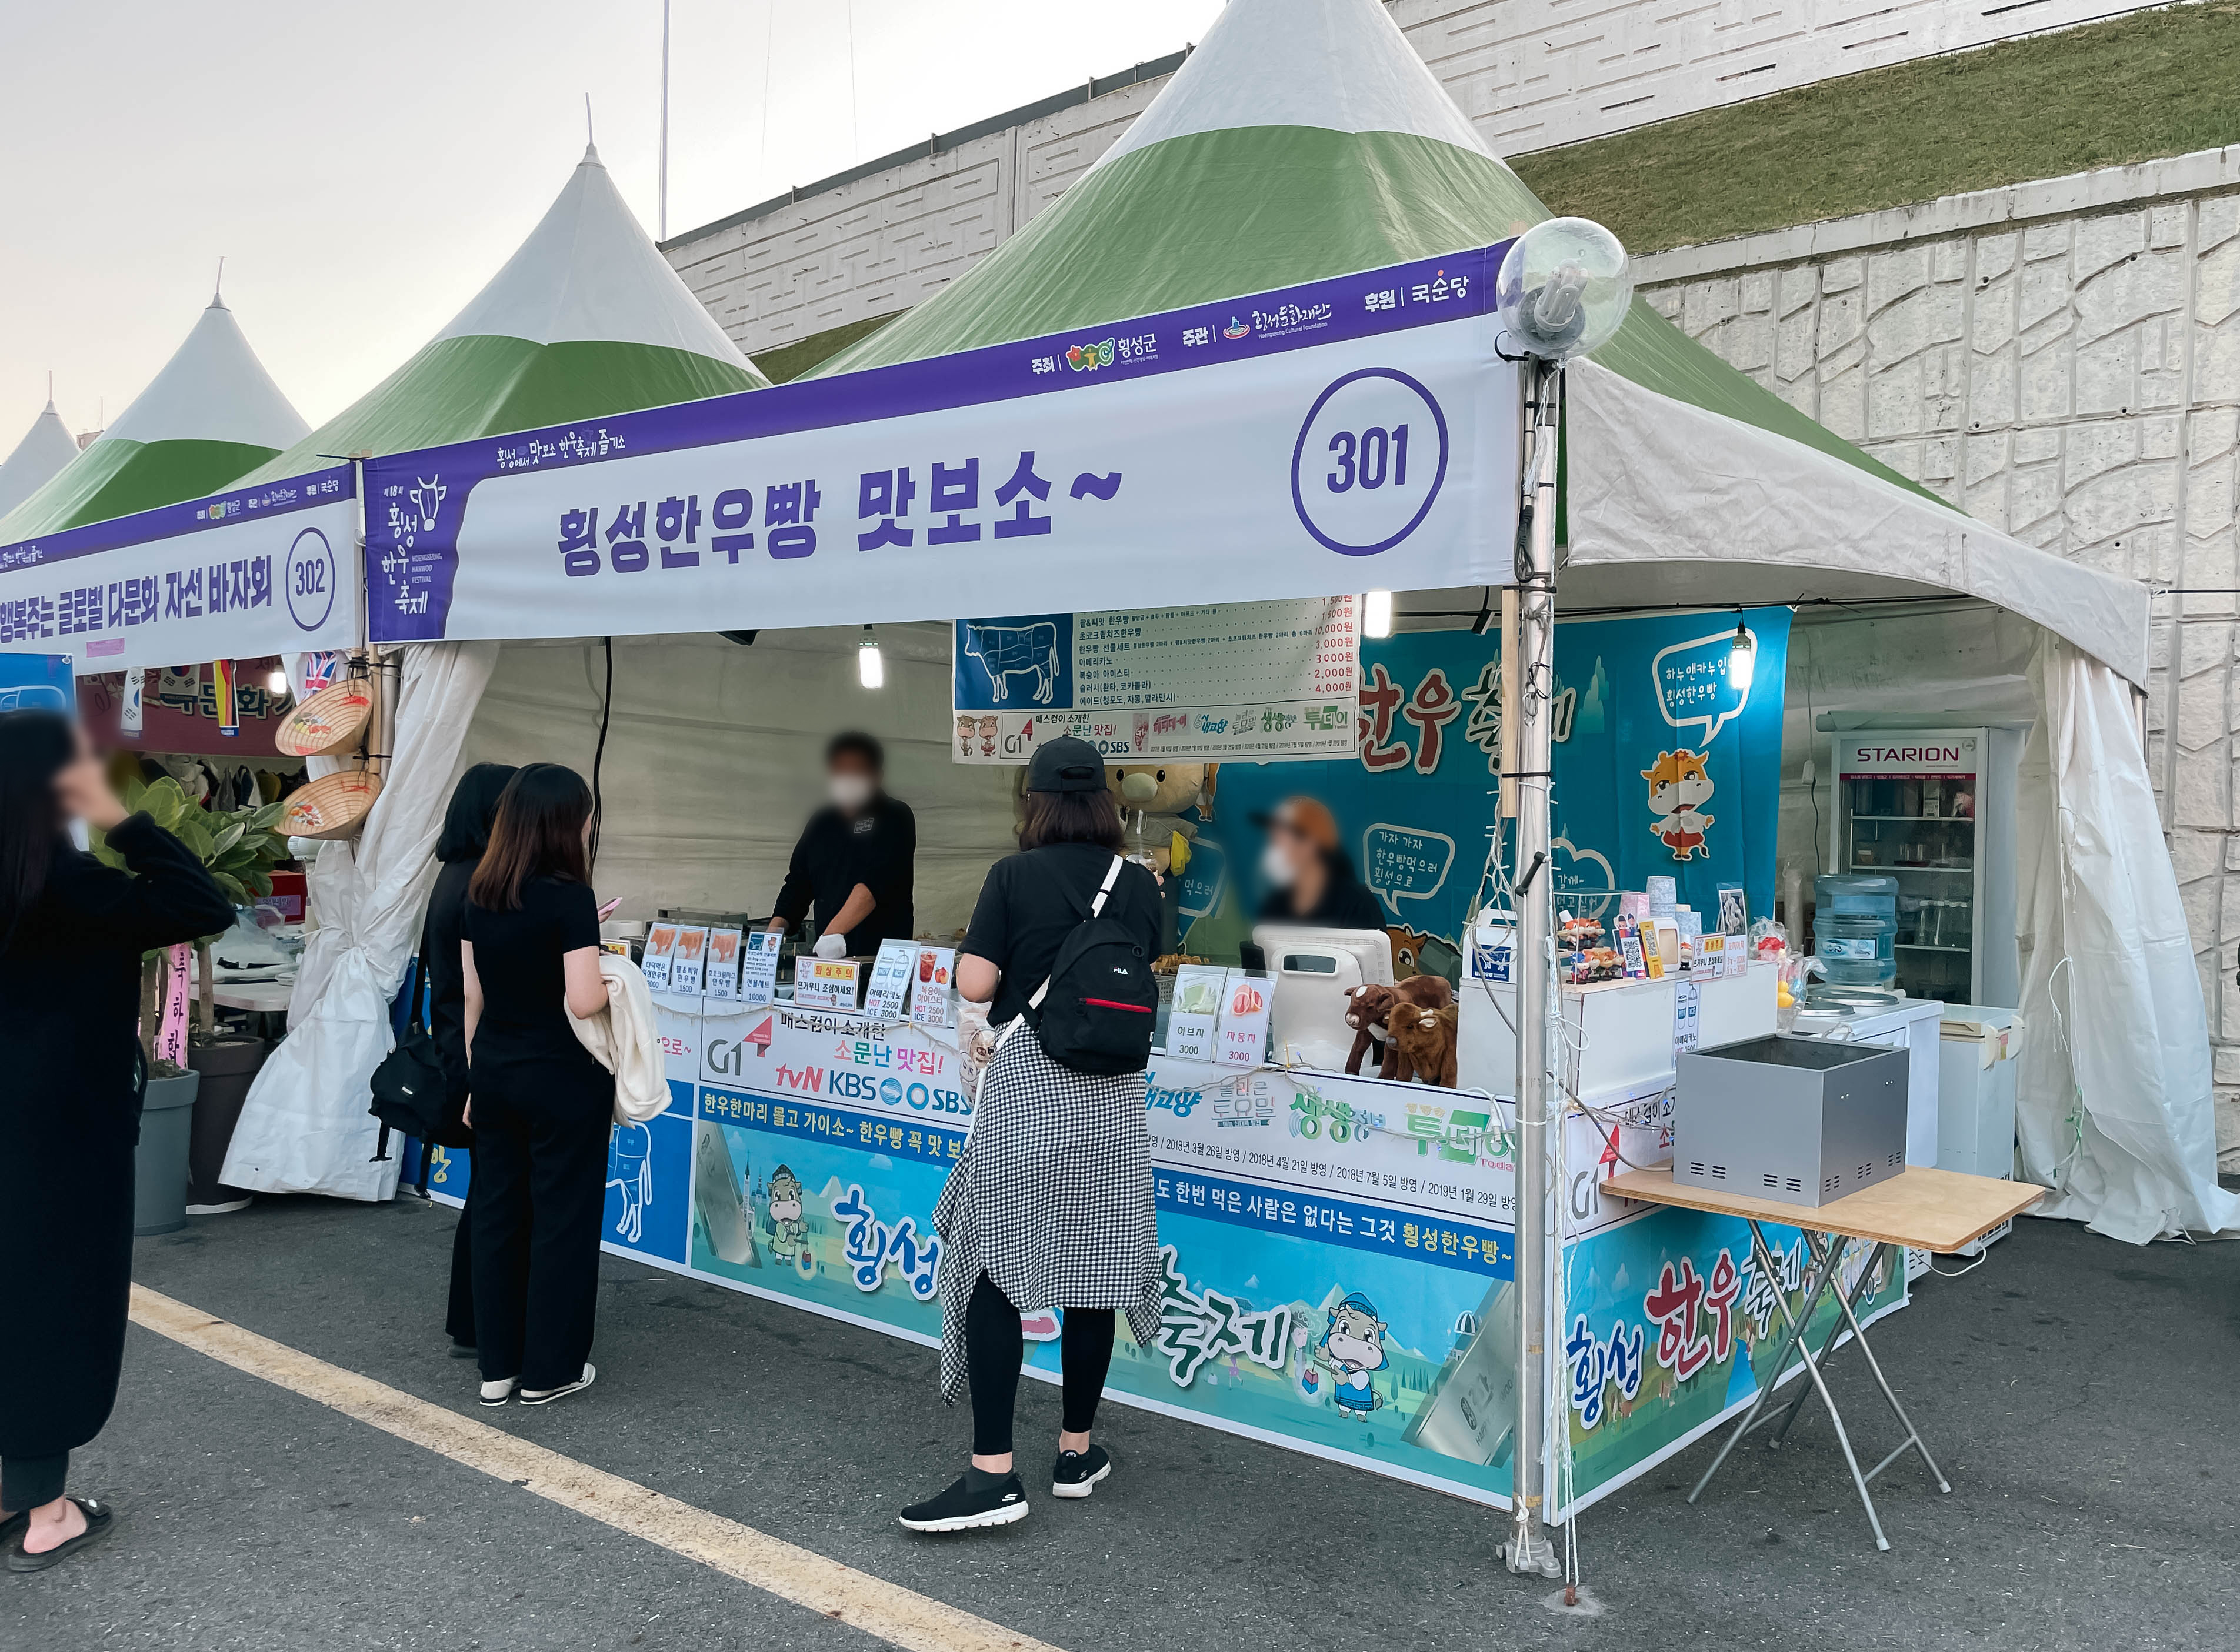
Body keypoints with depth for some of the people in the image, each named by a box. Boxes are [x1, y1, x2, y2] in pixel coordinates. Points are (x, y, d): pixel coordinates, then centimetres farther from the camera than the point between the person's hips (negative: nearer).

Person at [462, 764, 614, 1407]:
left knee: (497, 1214, 13)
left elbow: (473, 997, 8)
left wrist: (478, 1077, 15)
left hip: (494, 1072, 7)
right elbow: (584, 1001, -23)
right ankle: (549, 1370, 15)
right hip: (563, 1080, -7)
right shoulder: (569, 897, -17)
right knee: (562, 1217, 5)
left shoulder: (479, 895, 3)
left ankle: (497, 1365, 23)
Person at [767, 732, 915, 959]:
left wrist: (835, 932, -29)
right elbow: (798, 884, 16)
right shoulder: (820, 824, 16)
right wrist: (774, 931, -1)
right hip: (826, 956, 5)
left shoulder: (896, 818, -3)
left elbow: (876, 881, -17)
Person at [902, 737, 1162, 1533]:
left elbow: (975, 984, -11)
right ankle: (1076, 1452, 23)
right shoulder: (1140, 885, 4)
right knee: (1092, 1275, 11)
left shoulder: (1014, 876, -6)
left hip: (1027, 1082, -4)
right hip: (1110, 1091, 4)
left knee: (994, 1267, -1)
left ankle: (993, 1473, -5)